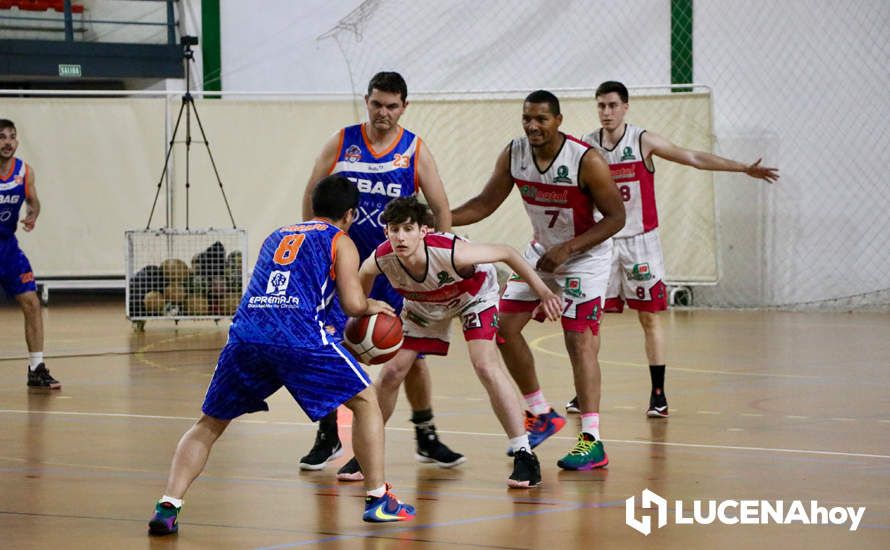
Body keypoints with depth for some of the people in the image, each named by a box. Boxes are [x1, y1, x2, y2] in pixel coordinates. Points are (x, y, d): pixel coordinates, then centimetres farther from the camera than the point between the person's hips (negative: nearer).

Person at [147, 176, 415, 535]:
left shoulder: (277, 237, 32)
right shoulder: (340, 242, 17)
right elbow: (353, 304, 5)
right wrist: (371, 307, 28)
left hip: (246, 334, 4)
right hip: (300, 339, -4)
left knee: (209, 425, 17)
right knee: (365, 401, 16)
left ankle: (168, 507, 0)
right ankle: (378, 499, 12)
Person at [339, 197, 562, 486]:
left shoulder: (451, 252, -43)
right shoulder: (382, 259, -32)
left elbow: (506, 253, -29)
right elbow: (364, 273, -4)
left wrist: (543, 292, -28)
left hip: (474, 296, -4)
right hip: (424, 306, 4)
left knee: (486, 367, -23)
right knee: (390, 374, -1)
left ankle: (524, 455, -15)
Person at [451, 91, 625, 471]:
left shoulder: (586, 161, -26)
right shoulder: (513, 155, -10)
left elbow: (616, 217, -20)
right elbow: (487, 203, 1)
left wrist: (567, 248, -28)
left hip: (586, 255, -6)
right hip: (542, 251, 7)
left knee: (579, 341, -15)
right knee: (505, 327, 3)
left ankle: (592, 442, -17)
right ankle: (542, 416, 19)